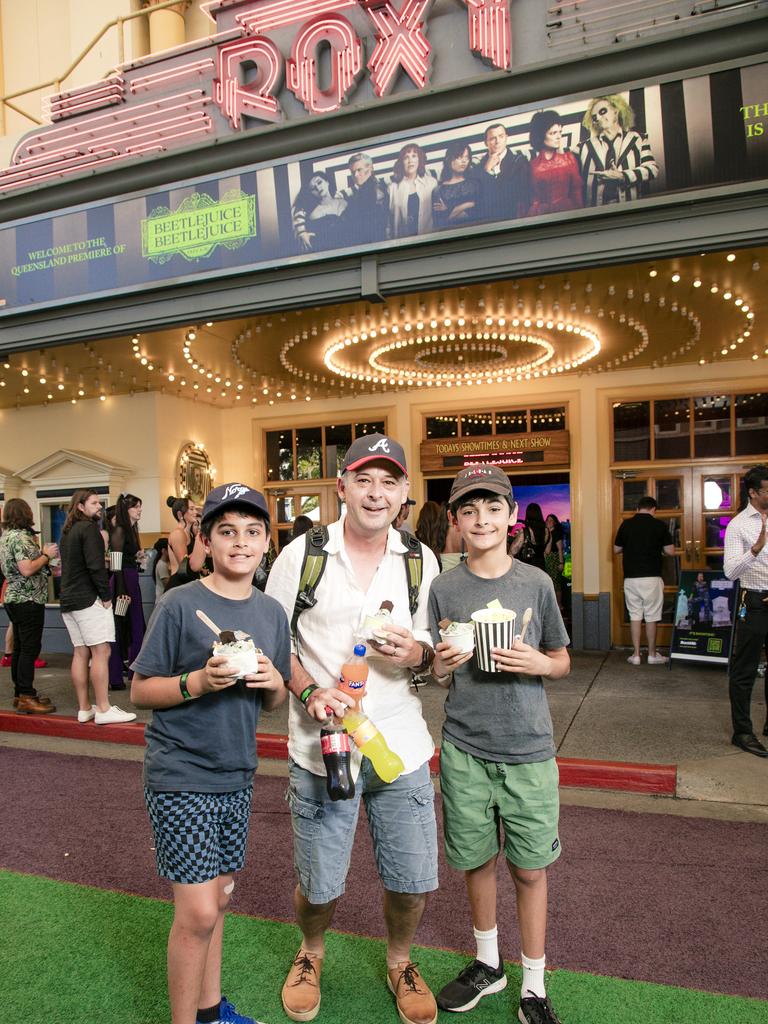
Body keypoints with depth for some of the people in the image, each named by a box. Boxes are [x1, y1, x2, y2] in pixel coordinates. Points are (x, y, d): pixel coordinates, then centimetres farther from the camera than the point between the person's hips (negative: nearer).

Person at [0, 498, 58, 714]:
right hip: (28, 600, -10)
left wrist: (40, 552, 14)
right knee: (30, 649, -6)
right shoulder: (20, 537, -16)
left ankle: (20, 693, 20)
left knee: (19, 648, 13)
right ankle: (26, 698, -3)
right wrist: (46, 555, -12)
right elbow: (27, 570, -24)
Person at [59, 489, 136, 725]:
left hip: (68, 599, 9)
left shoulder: (67, 531, 17)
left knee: (80, 653, 10)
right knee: (101, 652, -7)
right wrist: (106, 595, -13)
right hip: (88, 599, -9)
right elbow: (95, 565, -19)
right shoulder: (89, 528, -10)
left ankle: (84, 708, 14)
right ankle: (103, 710, -6)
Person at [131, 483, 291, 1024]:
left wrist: (274, 683, -12)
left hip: (236, 776, 6)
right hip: (180, 776, -5)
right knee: (198, 912, -3)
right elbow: (140, 690, -9)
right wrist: (198, 682, -24)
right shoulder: (180, 604, -13)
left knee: (219, 896, 18)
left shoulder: (272, 612, 3)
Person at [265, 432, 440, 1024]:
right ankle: (311, 954, 47)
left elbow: (435, 651, 10)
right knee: (320, 884, 12)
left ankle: (400, 962, 45)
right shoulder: (301, 554, -4)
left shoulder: (422, 561, 3)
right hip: (320, 744, -1)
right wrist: (308, 690, -15)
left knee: (414, 879, 12)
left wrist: (416, 654, -14)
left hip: (401, 742, 2)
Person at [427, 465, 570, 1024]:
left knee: (529, 869, 10)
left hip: (529, 751, 0)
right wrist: (443, 665, -19)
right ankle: (489, 963, 41)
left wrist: (538, 664, -15)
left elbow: (563, 662, 6)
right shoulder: (444, 588, -3)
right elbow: (435, 679, 3)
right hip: (464, 750, 1)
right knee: (476, 860, 16)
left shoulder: (536, 583, -3)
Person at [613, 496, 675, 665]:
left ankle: (636, 655, 10)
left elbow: (616, 550, 7)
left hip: (631, 578, 2)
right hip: (651, 577, -2)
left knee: (635, 616, 8)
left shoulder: (626, 524, 1)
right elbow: (670, 551, -2)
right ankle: (652, 654, 14)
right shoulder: (659, 525, -4)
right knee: (651, 617, 7)